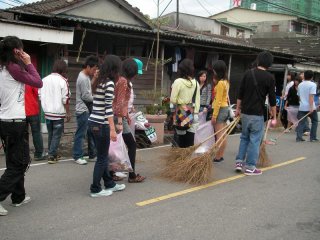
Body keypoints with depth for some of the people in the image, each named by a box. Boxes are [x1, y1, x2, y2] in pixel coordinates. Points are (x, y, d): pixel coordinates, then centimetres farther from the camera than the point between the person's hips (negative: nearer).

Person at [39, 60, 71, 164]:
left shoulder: (44, 80, 6)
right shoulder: (63, 81, -10)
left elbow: (40, 96, 10)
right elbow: (65, 99, -12)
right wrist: (68, 113, -4)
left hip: (47, 112, 5)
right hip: (58, 113, -5)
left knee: (50, 134, 17)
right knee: (56, 135, 3)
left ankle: (51, 154, 23)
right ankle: (52, 156, 3)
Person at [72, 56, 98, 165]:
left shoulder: (86, 77, 14)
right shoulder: (83, 79, -17)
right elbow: (86, 96, -18)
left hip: (88, 109, 10)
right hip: (83, 110, -10)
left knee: (91, 132, 14)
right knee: (80, 134, -3)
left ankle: (92, 155, 23)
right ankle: (77, 156, 6)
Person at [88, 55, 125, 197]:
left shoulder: (98, 81, 10)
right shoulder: (109, 83, -15)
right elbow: (108, 108, -20)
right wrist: (112, 129, -20)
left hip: (93, 122, 9)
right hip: (101, 124, -9)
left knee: (102, 155, 17)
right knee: (102, 158, 3)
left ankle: (110, 184, 30)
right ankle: (95, 189, 12)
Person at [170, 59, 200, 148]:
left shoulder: (178, 82, -10)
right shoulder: (196, 82, 4)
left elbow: (173, 100, -8)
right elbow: (198, 100, 7)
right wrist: (196, 112, 14)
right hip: (193, 114, 4)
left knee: (182, 141, 4)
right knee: (190, 141, 6)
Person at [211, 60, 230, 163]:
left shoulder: (220, 83, -17)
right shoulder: (226, 82, 9)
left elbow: (218, 101, -19)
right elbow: (225, 97, 7)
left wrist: (214, 115, -17)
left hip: (220, 109, -9)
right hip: (226, 108, 9)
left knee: (219, 136, -4)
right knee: (223, 135, 11)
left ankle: (217, 157, 1)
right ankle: (221, 155, 18)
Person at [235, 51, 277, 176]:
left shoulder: (248, 73, 3)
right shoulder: (270, 77, -7)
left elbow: (240, 93, 6)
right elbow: (272, 99, -6)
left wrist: (238, 108, 16)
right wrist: (274, 116, 3)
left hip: (245, 112, 4)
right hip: (257, 114, -4)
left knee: (244, 137, 18)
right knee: (254, 140, 3)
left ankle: (239, 162, 15)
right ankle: (250, 167, 7)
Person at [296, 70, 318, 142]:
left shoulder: (300, 85, 11)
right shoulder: (312, 84, -8)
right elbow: (311, 96, -17)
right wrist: (311, 107, -20)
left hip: (302, 107, 4)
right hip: (310, 107, -4)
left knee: (301, 123, 3)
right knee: (314, 121, 12)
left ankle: (299, 137, -5)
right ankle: (313, 137, 11)